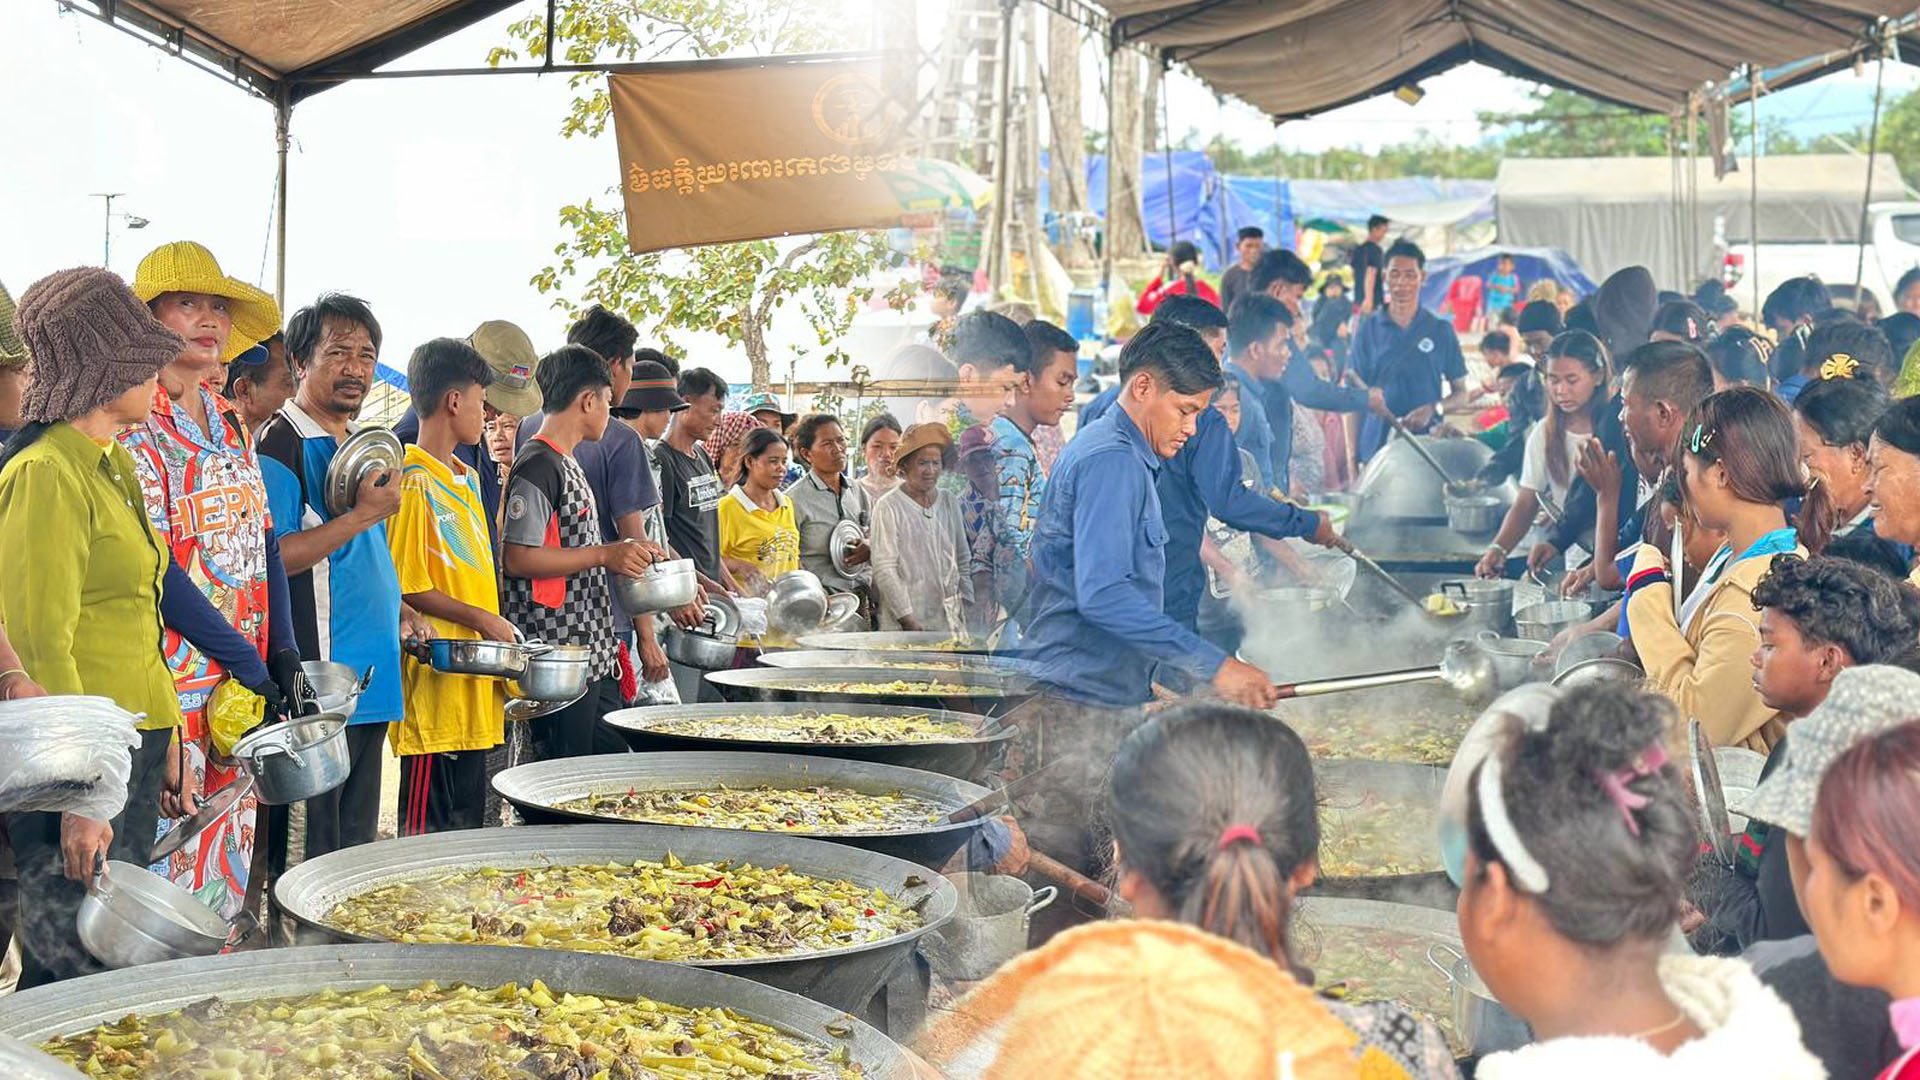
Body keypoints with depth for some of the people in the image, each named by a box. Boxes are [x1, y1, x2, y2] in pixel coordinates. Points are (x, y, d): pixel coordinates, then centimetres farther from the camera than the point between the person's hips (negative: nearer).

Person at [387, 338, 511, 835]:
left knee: (469, 823, 11)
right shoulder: (414, 481, -11)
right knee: (429, 830, -5)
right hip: (435, 684, -9)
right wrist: (480, 618, -15)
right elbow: (406, 586, -16)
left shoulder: (467, 478, 17)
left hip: (473, 691, 9)